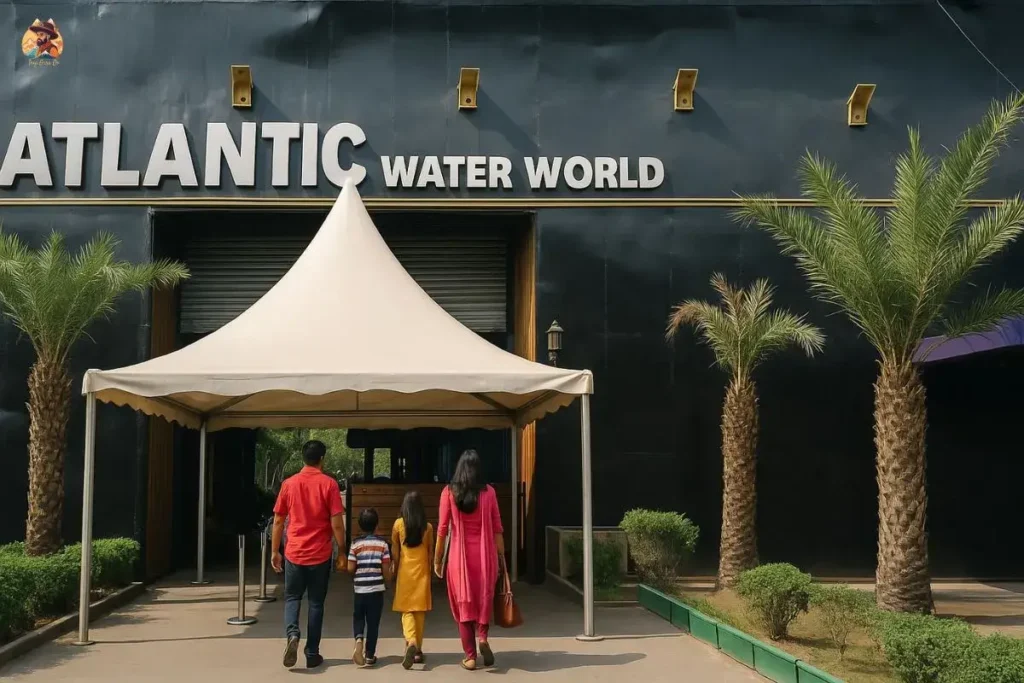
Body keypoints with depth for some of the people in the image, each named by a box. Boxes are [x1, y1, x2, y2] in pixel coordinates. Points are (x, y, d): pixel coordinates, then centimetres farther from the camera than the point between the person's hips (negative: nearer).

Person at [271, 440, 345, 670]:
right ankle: (312, 654, 12)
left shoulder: (289, 484, 0)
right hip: (320, 554, -1)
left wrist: (275, 551, 14)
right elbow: (337, 524, -9)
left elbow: (278, 521, 5)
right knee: (316, 603, 9)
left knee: (292, 597, 15)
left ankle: (292, 635, -11)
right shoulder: (329, 484, -7)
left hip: (294, 552, 1)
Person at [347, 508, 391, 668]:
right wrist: (386, 574, 17)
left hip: (360, 589, 0)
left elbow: (350, 568, -5)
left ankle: (359, 639, -10)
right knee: (373, 622, 8)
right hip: (377, 588, 0)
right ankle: (370, 655, 10)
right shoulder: (382, 543, -3)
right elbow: (386, 570, -5)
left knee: (358, 617, 17)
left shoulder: (356, 544, -3)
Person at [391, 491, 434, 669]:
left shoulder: (398, 524, -5)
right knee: (420, 610, 8)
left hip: (405, 571, -1)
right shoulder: (428, 526, -2)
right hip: (422, 571, 1)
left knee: (407, 610, 2)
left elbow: (395, 550, 2)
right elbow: (430, 552, 6)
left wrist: (395, 568, 15)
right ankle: (418, 650, 12)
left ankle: (411, 643, -23)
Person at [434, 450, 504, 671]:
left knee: (464, 603, 9)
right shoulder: (488, 492, -2)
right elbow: (497, 528, 0)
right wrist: (501, 555, 8)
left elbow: (443, 528, -3)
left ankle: (470, 657, 10)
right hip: (484, 554, 1)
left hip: (460, 555, -1)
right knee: (484, 597, 19)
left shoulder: (449, 492, -4)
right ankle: (483, 637, -3)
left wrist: (437, 559, 5)